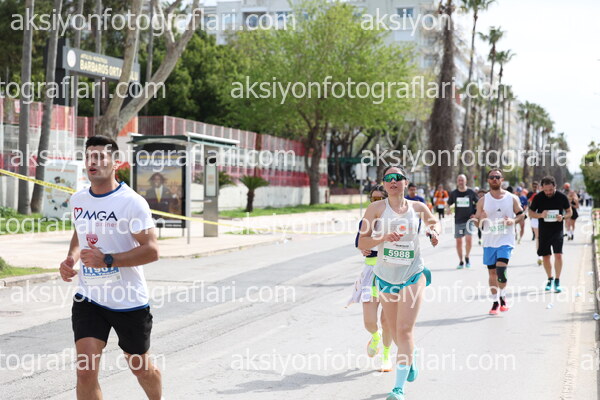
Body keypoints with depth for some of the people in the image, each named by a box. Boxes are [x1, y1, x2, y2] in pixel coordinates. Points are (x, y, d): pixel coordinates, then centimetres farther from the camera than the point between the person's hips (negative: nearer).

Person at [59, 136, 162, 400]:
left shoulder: (132, 202, -15)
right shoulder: (78, 200, 5)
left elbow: (151, 250, -20)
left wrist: (107, 260, -28)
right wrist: (71, 258, 4)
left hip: (129, 301, -4)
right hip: (88, 299, 4)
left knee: (140, 367, 15)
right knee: (85, 371, -11)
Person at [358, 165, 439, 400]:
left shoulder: (418, 208, -1)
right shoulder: (376, 208, -5)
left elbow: (432, 223, 20)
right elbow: (361, 242, -7)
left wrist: (433, 233, -2)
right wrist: (383, 237, -24)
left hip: (413, 276, -1)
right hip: (385, 276, 2)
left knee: (404, 330, -12)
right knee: (394, 330, 14)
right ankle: (410, 358, 47)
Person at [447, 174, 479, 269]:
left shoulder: (471, 193, 0)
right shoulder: (453, 193, 3)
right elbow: (448, 204, 15)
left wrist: (476, 214, -1)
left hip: (469, 220, -2)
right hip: (458, 221, 2)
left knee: (468, 239, -17)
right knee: (458, 241, 4)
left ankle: (467, 257, 8)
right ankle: (461, 262, 20)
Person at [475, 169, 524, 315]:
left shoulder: (512, 198, 1)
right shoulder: (483, 201, 3)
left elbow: (521, 214, 9)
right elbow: (477, 222, 5)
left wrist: (513, 221, -12)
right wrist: (481, 220, -18)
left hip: (505, 241, -2)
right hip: (489, 241, 2)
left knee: (501, 269, -18)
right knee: (492, 272, 6)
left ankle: (503, 297, 4)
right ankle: (496, 302, 19)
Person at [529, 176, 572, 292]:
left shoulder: (562, 197, -6)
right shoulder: (538, 198, -5)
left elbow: (570, 212, 6)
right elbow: (531, 213, 4)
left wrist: (563, 217, -15)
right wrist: (540, 215, -16)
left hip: (557, 230, -2)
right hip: (543, 231, 2)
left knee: (558, 255, -14)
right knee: (545, 256, 9)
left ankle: (557, 281, -4)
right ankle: (550, 278, 29)